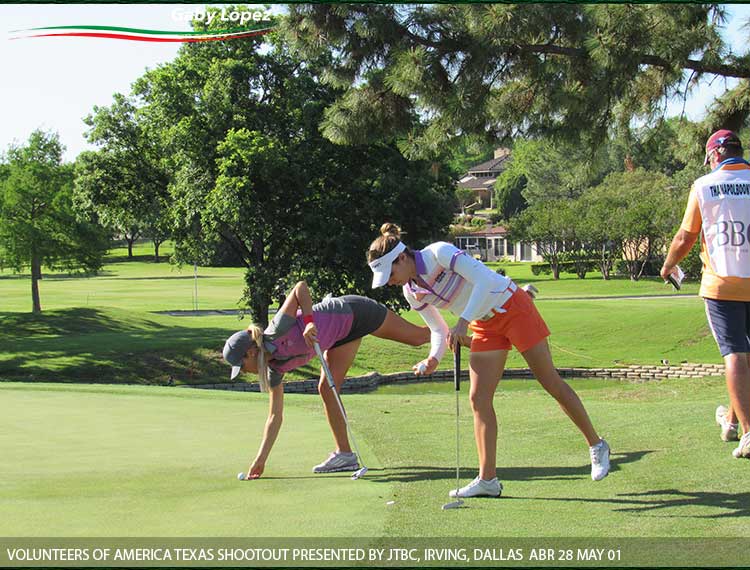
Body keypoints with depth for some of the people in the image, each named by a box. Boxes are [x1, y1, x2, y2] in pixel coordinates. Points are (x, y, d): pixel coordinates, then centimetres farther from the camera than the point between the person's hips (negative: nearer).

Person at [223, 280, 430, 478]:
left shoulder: (278, 331, -29)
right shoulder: (275, 369, -7)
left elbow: (301, 286, -29)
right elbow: (275, 416, -2)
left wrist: (309, 321, -41)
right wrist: (260, 459, -3)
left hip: (354, 312, -7)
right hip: (342, 335, 7)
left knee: (418, 336, 7)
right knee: (326, 389, -1)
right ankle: (344, 454, 6)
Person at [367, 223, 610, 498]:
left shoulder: (439, 252, -23)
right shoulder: (412, 293, -1)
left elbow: (484, 279, -30)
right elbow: (439, 330, 7)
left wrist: (463, 322, -35)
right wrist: (433, 358, -13)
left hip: (512, 308, -7)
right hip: (485, 327, 7)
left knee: (551, 382, -1)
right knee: (478, 398, -3)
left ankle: (597, 445, 15)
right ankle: (488, 479, 1)